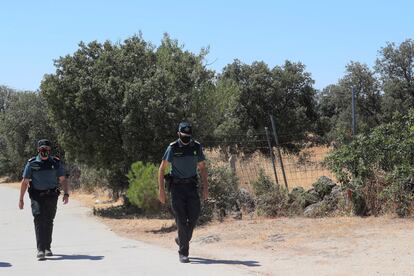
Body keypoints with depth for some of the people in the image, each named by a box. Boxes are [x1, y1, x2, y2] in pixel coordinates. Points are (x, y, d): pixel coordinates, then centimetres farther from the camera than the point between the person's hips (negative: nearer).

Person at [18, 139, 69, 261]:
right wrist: (21, 199, 0)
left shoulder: (56, 163, 3)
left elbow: (63, 179, 6)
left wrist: (66, 193, -8)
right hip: (37, 196, -2)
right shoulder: (32, 163, -2)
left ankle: (47, 247, 23)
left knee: (49, 222, 10)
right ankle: (40, 250, -19)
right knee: (39, 221, -14)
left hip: (51, 196, 2)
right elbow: (24, 182, 2)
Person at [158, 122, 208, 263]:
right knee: (181, 219, -7)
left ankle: (182, 240, 26)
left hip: (192, 185, 3)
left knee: (194, 216, -1)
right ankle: (183, 252, -3)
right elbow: (162, 168, -4)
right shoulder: (173, 148, -8)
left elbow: (202, 168, 11)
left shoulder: (197, 147, 2)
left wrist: (205, 187, 3)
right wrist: (161, 189, -10)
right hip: (177, 186, -3)